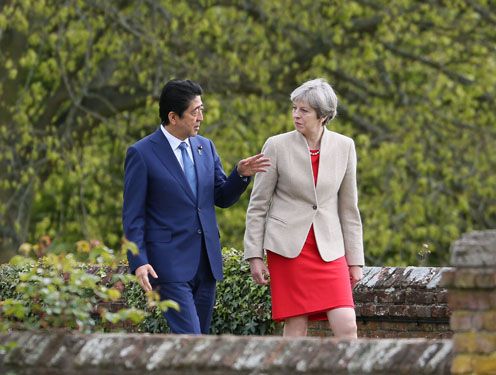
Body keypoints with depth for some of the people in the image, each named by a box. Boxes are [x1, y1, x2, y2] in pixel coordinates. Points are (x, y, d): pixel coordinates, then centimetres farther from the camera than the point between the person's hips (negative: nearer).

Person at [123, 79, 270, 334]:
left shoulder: (205, 147, 10)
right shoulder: (142, 153, -7)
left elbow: (222, 198, 15)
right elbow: (133, 215, -7)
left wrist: (241, 174, -5)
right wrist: (139, 262, -15)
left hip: (206, 262, 7)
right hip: (171, 263, -6)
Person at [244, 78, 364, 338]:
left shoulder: (344, 147, 4)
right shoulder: (277, 146, -2)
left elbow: (348, 207, 10)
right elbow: (257, 206, 2)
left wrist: (355, 259, 9)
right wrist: (254, 255, -2)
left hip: (329, 249, 2)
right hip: (288, 248, -2)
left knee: (347, 327, -11)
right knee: (296, 330, -2)